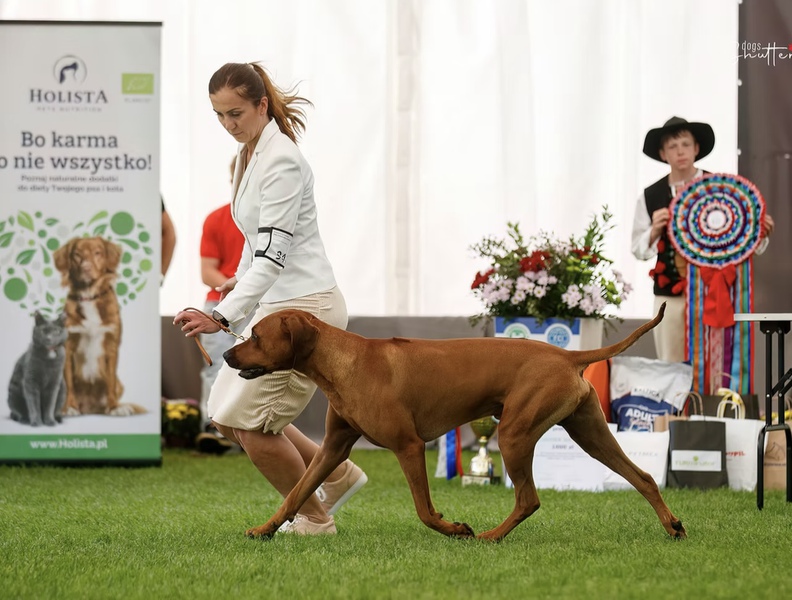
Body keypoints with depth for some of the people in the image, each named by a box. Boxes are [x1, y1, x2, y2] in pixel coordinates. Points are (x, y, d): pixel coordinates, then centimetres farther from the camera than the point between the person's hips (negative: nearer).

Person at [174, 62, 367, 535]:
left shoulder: (280, 161, -19)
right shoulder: (249, 153, 9)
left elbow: (273, 254, -27)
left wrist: (222, 317, -34)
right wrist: (240, 278, 34)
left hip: (307, 308, -10)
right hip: (274, 304, 10)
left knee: (252, 426, -9)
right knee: (230, 419, 12)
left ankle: (314, 517, 12)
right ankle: (338, 475, 25)